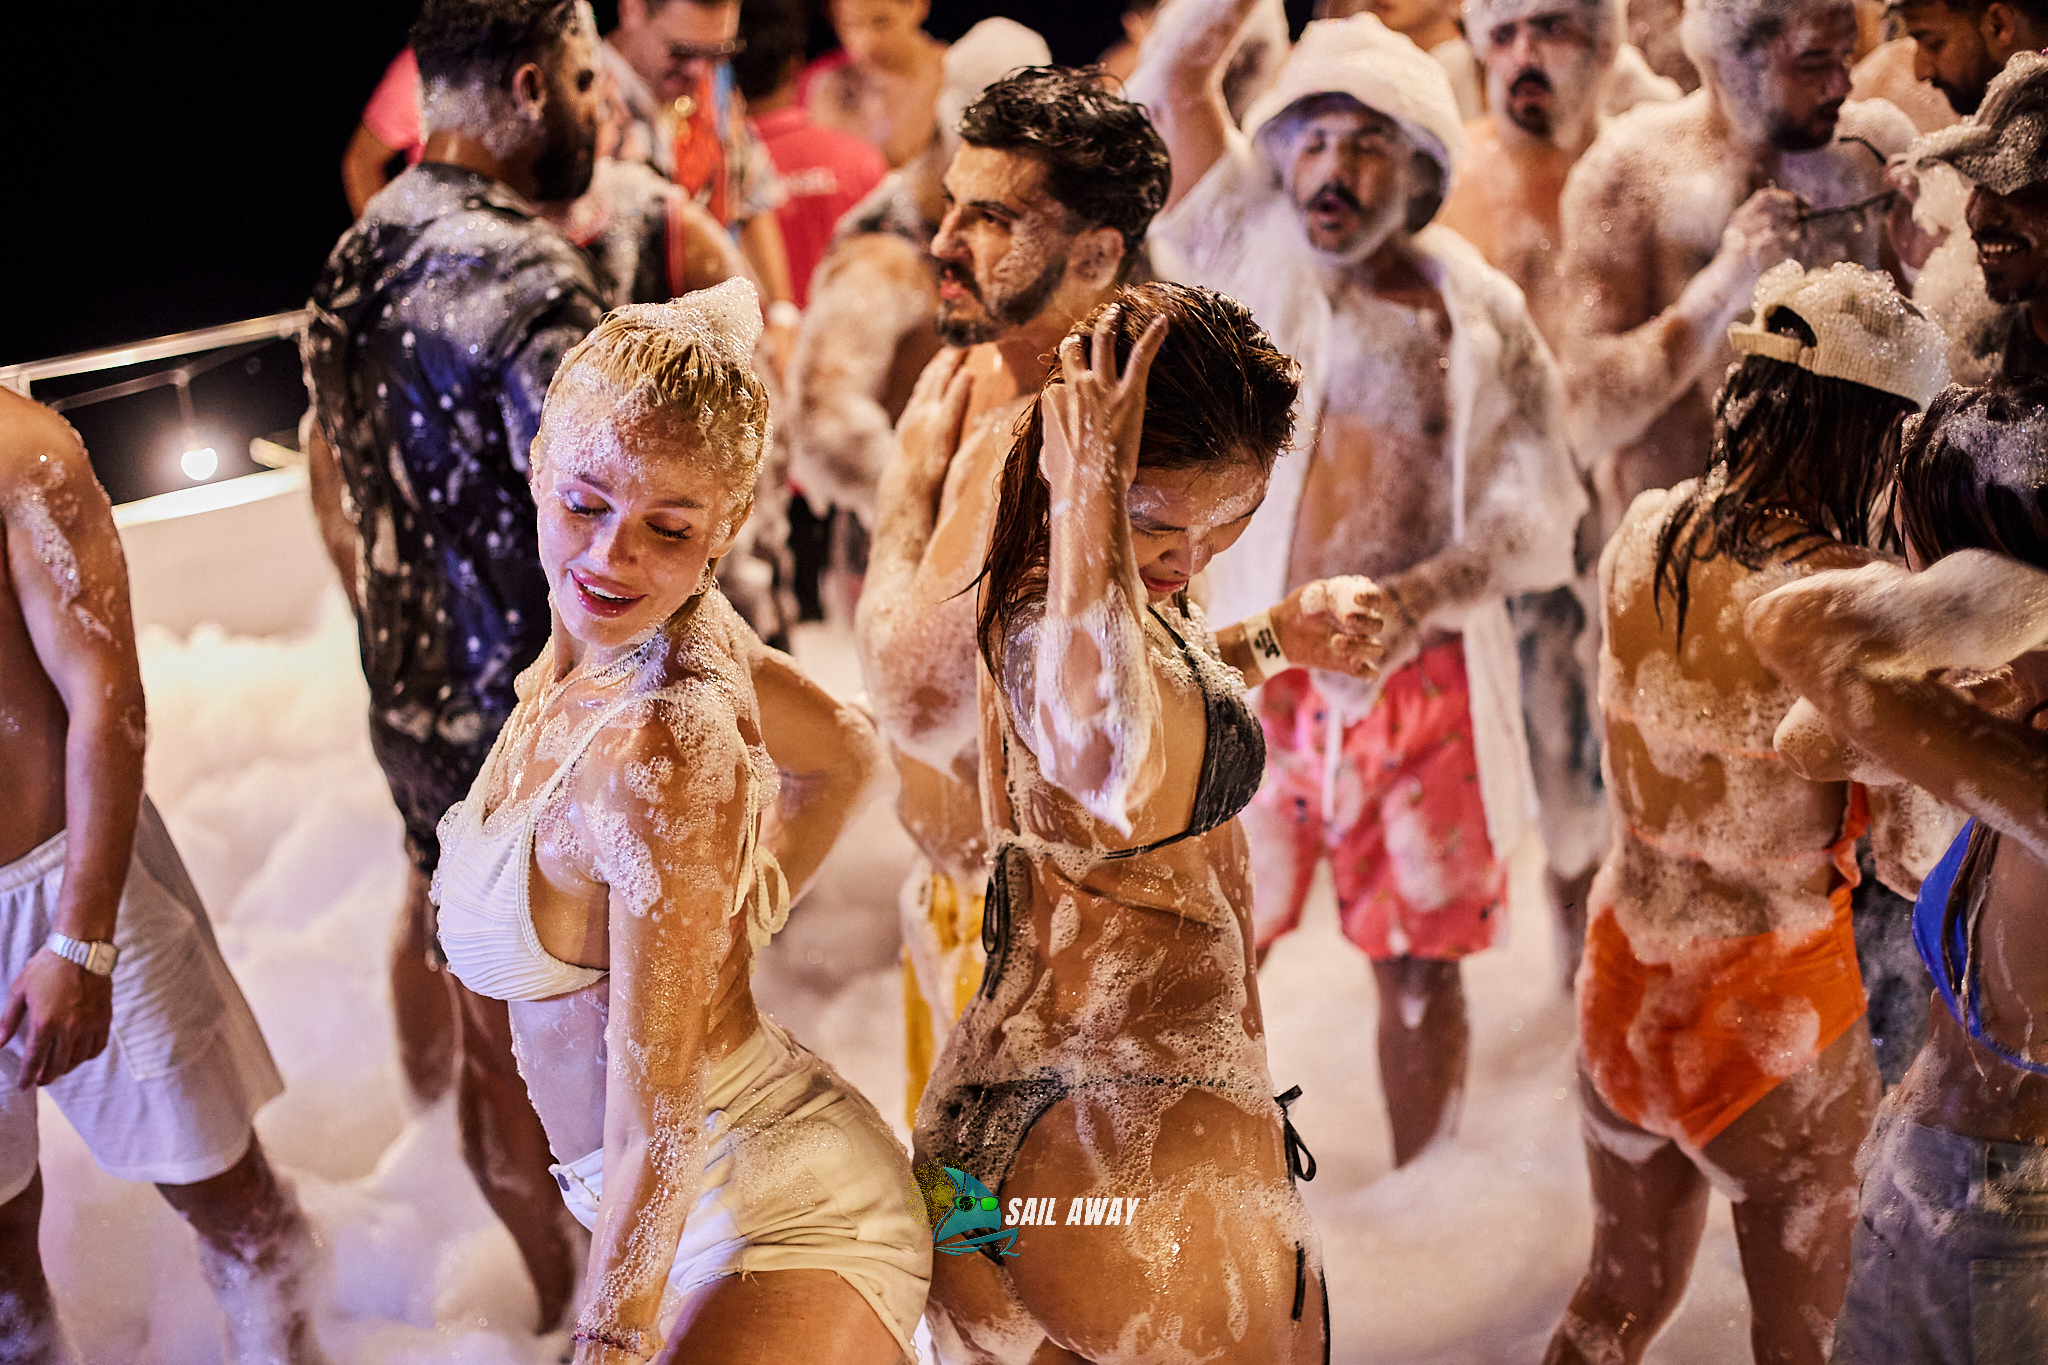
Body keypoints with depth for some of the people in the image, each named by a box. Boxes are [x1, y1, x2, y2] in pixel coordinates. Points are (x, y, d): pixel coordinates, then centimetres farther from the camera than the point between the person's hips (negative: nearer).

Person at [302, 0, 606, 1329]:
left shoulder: (362, 249, 1)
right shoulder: (533, 284, -28)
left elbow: (332, 473, 15)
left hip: (410, 688, 9)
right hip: (524, 713, -9)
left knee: (445, 913, 32)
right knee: (522, 1019, 7)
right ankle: (573, 1293, 25)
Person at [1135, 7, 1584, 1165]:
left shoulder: (1481, 317, 1)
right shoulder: (1255, 254, 3)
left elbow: (1537, 517, -4)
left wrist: (1415, 597, -20)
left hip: (1424, 684, 0)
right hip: (1252, 671, 0)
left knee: (1423, 973, 7)